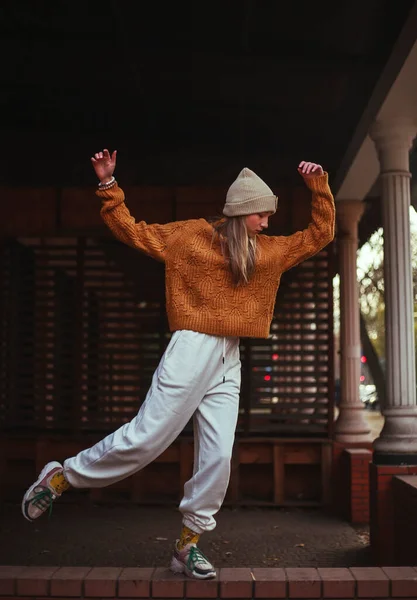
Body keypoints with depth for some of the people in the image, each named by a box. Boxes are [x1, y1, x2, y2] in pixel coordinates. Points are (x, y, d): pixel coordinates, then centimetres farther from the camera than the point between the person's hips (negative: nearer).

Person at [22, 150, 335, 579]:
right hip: (191, 350, -5)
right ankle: (60, 477, 10)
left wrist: (319, 186, 13)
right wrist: (109, 186, 2)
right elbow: (132, 231, 7)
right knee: (145, 439, -8)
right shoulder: (189, 235, 3)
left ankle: (188, 544, 13)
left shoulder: (271, 251, 16)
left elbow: (320, 234, 22)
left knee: (217, 458, -1)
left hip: (229, 365, 5)